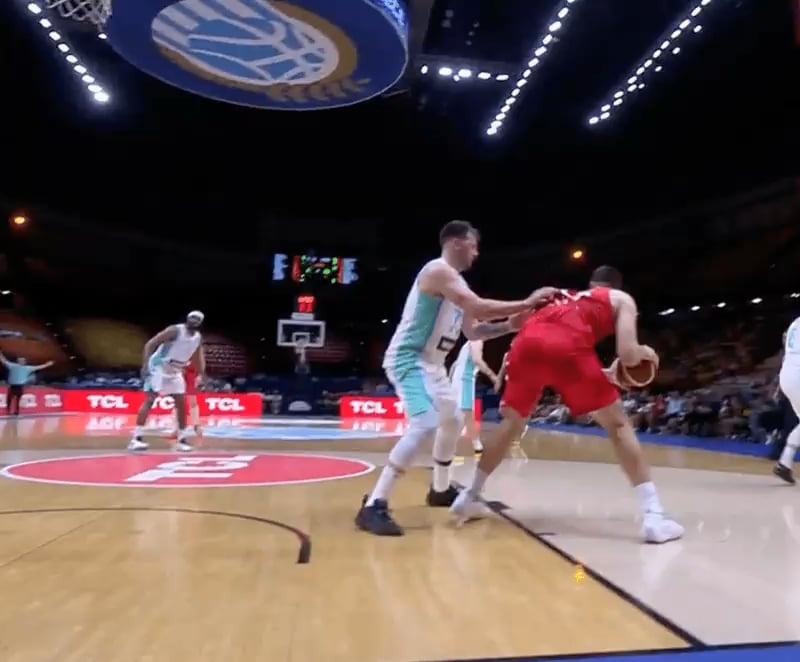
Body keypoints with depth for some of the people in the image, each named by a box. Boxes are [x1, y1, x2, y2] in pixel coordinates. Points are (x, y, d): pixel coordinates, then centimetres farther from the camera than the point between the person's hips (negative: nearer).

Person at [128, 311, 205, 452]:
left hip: (175, 371, 7)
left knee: (182, 404, 5)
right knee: (149, 400, -15)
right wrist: (145, 365, -29)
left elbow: (199, 356, 11)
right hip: (158, 367, -7)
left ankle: (182, 439, 14)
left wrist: (202, 374, -3)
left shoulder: (198, 338, 1)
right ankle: (135, 439, -14)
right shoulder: (175, 330, -19)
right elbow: (150, 344, -20)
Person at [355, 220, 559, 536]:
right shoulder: (438, 270, -16)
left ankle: (440, 490, 38)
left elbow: (473, 330, 17)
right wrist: (526, 303, -18)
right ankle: (374, 506, -19)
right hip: (408, 359, -11)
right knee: (424, 425, -25)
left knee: (453, 421, 21)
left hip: (431, 363, 11)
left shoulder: (455, 281, 15)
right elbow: (479, 308, -27)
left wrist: (511, 325, 4)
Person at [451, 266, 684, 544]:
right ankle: (653, 516, 6)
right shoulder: (622, 299, 27)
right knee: (618, 424, 12)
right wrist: (643, 353, 35)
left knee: (511, 421, 23)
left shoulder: (567, 297, 42)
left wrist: (601, 375, 51)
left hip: (527, 340, 5)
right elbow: (627, 354, 10)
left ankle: (470, 497, 29)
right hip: (567, 343, -4)